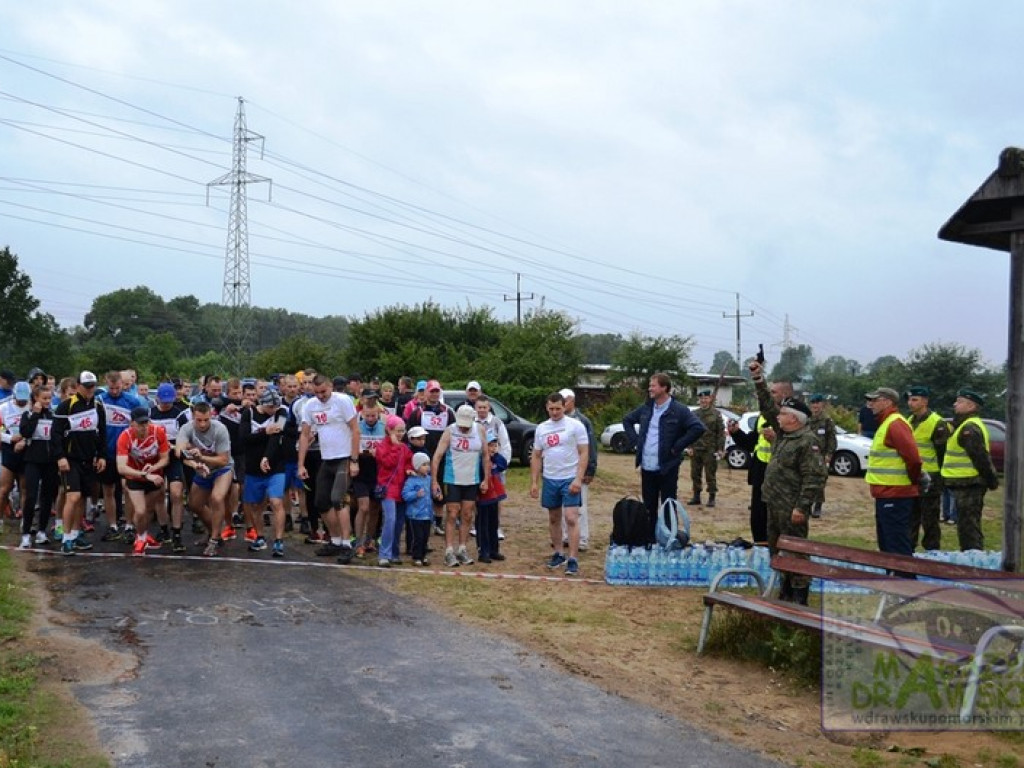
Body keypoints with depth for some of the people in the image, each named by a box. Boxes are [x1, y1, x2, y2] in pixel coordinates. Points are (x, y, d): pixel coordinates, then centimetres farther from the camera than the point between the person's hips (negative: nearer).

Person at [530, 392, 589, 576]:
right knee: (553, 518, 13)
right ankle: (558, 554, 26)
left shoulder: (575, 426, -6)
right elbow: (536, 457, 12)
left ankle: (573, 560, -9)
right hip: (549, 479, 5)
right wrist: (534, 482, 6)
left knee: (571, 519, -11)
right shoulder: (541, 428, 8)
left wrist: (578, 479, -18)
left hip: (569, 480, -5)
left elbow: (583, 454, -8)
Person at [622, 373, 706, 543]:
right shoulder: (646, 408, 10)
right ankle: (650, 539, 22)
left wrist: (677, 446, -16)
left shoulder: (679, 410, -9)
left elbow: (698, 428, -19)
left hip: (667, 468, -6)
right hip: (646, 467, 6)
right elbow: (627, 420, 25)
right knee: (649, 507, 13)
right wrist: (634, 441, 11)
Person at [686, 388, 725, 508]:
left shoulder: (716, 414, -1)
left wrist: (720, 449, -9)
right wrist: (689, 447, -1)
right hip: (695, 449, 4)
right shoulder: (694, 414, 8)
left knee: (710, 475, 1)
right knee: (695, 474, 10)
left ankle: (711, 498, 9)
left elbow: (721, 433, -3)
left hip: (710, 450, -4)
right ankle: (696, 497, 20)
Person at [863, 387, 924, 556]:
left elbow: (913, 457, -24)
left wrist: (914, 479, -11)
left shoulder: (895, 424, -17)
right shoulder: (886, 423, 16)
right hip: (886, 493, 10)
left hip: (895, 495, -10)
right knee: (886, 542, 18)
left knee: (897, 546, -6)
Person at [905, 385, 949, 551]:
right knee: (910, 518, 13)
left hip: (929, 479, -8)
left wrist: (941, 478, -12)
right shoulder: (909, 421, 12)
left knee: (929, 520, 0)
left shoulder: (937, 424, -13)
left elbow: (943, 453, -12)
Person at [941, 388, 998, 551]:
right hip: (967, 484, 11)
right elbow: (980, 457, 22)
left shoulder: (970, 428, -18)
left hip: (968, 485, -11)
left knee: (968, 527, -7)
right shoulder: (965, 425, 17)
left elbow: (981, 457, -22)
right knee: (967, 527, 19)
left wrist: (991, 480, -18)